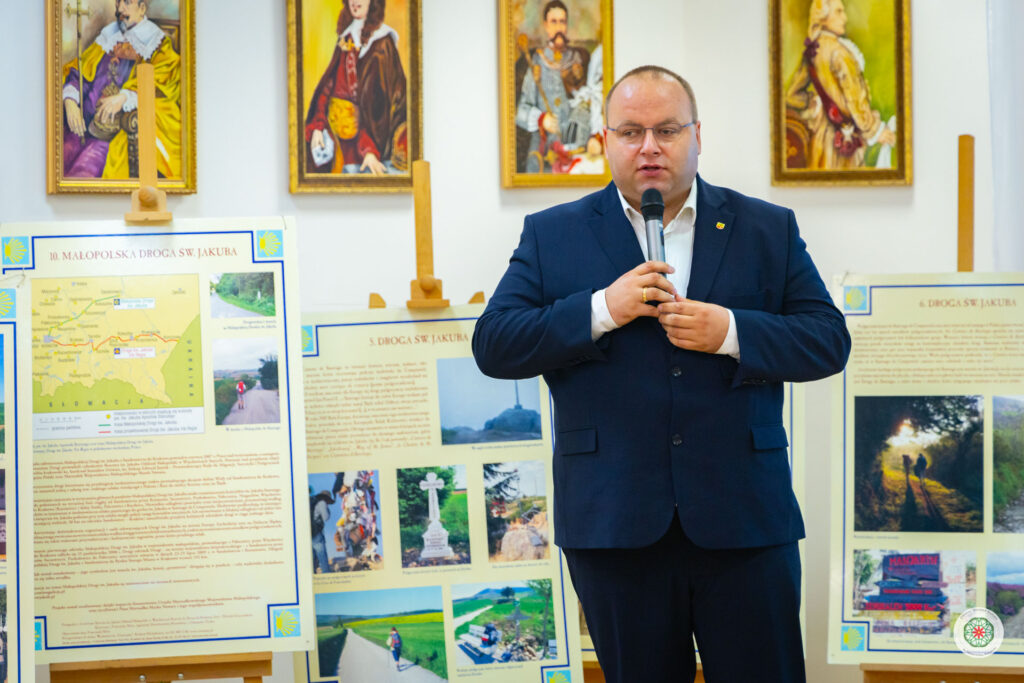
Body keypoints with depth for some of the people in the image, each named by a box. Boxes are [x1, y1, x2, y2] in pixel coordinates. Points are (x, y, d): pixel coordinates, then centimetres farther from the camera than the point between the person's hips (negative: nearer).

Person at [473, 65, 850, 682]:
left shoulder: (768, 230, 9)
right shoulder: (551, 236, 7)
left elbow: (829, 341, 4)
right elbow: (493, 345, -1)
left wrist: (732, 333, -13)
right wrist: (601, 310, -13)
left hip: (745, 520, 0)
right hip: (615, 525, 0)